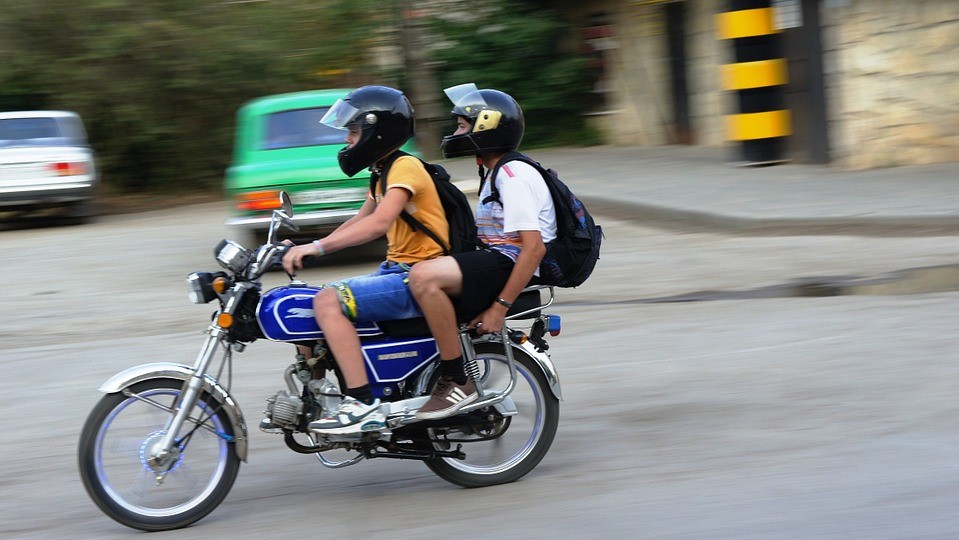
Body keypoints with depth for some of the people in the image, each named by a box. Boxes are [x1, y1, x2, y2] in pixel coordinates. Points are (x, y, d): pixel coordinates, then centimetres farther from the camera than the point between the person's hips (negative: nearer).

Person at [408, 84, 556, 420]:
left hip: (508, 266, -11)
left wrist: (500, 307, -23)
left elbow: (534, 248, -21)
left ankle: (457, 382, -26)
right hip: (495, 261, 11)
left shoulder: (515, 177, -13)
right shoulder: (496, 174, 20)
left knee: (425, 277, -31)